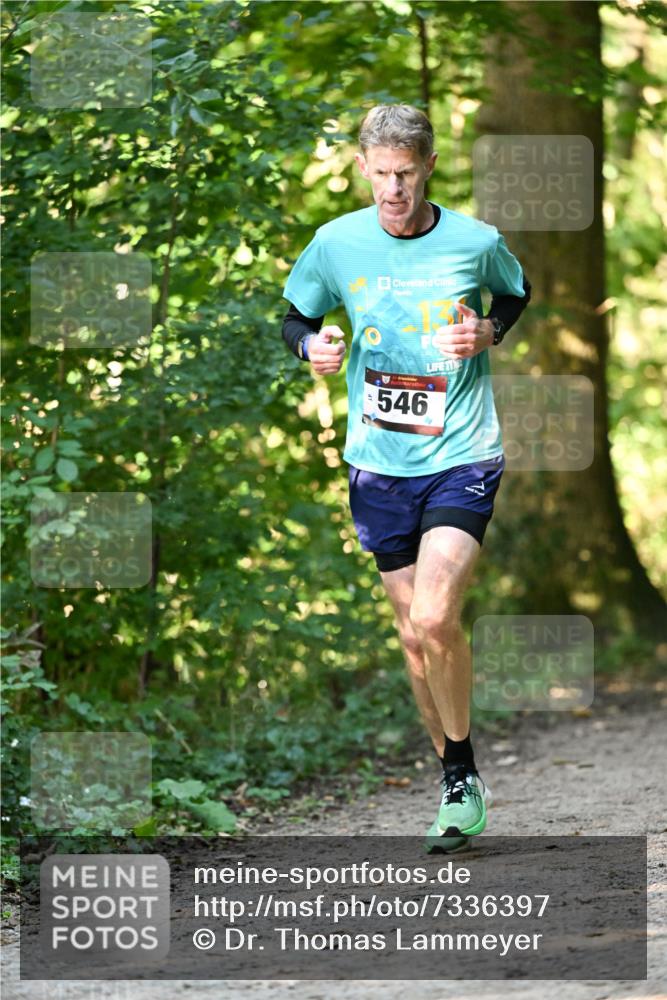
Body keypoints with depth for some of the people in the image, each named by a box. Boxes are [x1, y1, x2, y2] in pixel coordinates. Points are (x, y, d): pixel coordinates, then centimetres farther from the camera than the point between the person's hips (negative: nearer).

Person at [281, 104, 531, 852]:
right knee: (414, 635, 8)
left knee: (434, 619, -20)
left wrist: (488, 332, -6)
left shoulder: (476, 242, -7)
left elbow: (516, 293, 14)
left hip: (462, 459, -3)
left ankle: (463, 772, 0)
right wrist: (314, 347, -10)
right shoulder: (337, 242, -3)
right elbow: (295, 316, 12)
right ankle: (457, 784, 25)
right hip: (378, 462, 3)